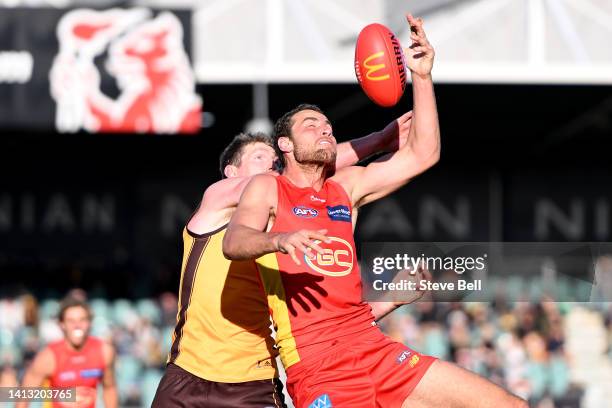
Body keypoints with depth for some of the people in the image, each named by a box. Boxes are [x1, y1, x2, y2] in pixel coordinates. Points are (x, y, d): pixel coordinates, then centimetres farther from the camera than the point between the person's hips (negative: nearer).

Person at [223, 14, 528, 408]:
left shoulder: (347, 185, 22)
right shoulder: (267, 188, 7)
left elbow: (422, 155, 20)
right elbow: (233, 242, -11)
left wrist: (422, 77, 13)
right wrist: (279, 239, -32)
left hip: (375, 349, 6)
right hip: (316, 369, -6)